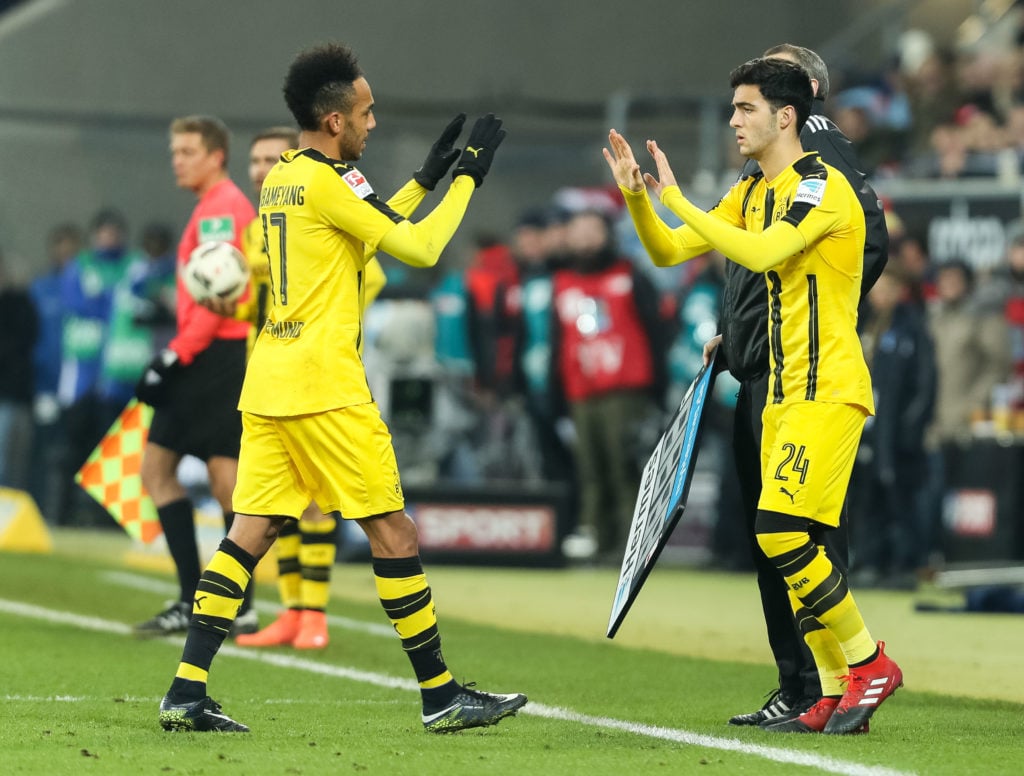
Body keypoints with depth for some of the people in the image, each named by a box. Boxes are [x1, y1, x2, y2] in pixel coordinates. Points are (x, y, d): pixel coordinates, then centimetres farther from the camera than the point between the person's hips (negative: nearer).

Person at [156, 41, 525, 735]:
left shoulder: (280, 179, 14)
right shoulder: (326, 181, -12)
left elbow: (370, 230, 29)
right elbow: (420, 248, -11)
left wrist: (426, 178, 27)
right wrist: (467, 179, 0)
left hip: (267, 384, 9)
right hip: (325, 390, -9)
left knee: (251, 532, 4)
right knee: (393, 531, -1)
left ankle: (186, 692, -3)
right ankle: (441, 694, 4)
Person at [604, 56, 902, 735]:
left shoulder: (821, 186, -13)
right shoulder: (752, 194, 15)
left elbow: (758, 252, -28)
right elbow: (668, 252, 17)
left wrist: (675, 198, -23)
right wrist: (636, 196, 0)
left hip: (828, 391, -9)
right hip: (782, 394, 9)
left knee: (783, 533, -18)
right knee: (793, 548, 4)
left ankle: (870, 664, -5)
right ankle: (836, 693, 9)